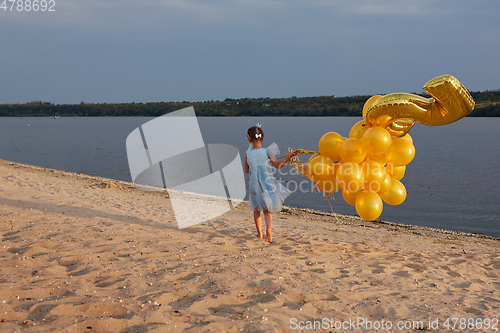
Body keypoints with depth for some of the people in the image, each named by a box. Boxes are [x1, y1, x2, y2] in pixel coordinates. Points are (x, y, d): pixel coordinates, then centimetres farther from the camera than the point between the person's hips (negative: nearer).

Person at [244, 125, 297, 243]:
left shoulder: (248, 154, -5)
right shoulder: (267, 152, -10)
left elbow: (246, 170, 8)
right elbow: (278, 165, -5)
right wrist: (288, 156, 2)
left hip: (254, 186, 1)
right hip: (267, 184, -1)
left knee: (256, 209, 20)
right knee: (268, 210, 11)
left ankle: (259, 232, 25)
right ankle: (268, 229, -13)